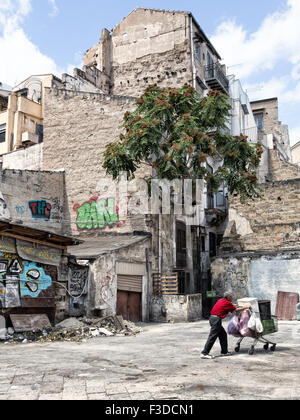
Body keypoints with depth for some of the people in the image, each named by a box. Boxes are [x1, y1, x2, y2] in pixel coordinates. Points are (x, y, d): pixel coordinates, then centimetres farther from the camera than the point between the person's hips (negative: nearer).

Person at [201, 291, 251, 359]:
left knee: (223, 334, 17)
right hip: (216, 319, -10)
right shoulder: (227, 303, -7)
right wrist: (246, 307, 13)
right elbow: (236, 310, 1)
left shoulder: (221, 300, 17)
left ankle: (224, 351, 23)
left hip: (213, 318, 10)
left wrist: (233, 305, 45)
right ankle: (204, 353, -10)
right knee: (212, 337, -9)